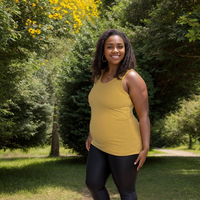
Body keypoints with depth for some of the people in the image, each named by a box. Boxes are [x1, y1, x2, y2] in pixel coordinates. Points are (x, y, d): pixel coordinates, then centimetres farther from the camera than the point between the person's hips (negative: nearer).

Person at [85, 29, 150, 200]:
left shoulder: (132, 78, -17)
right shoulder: (101, 75, 6)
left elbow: (144, 115, -16)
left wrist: (145, 149, -18)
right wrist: (91, 134, 18)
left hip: (124, 146, -7)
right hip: (100, 145, 8)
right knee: (93, 184, 14)